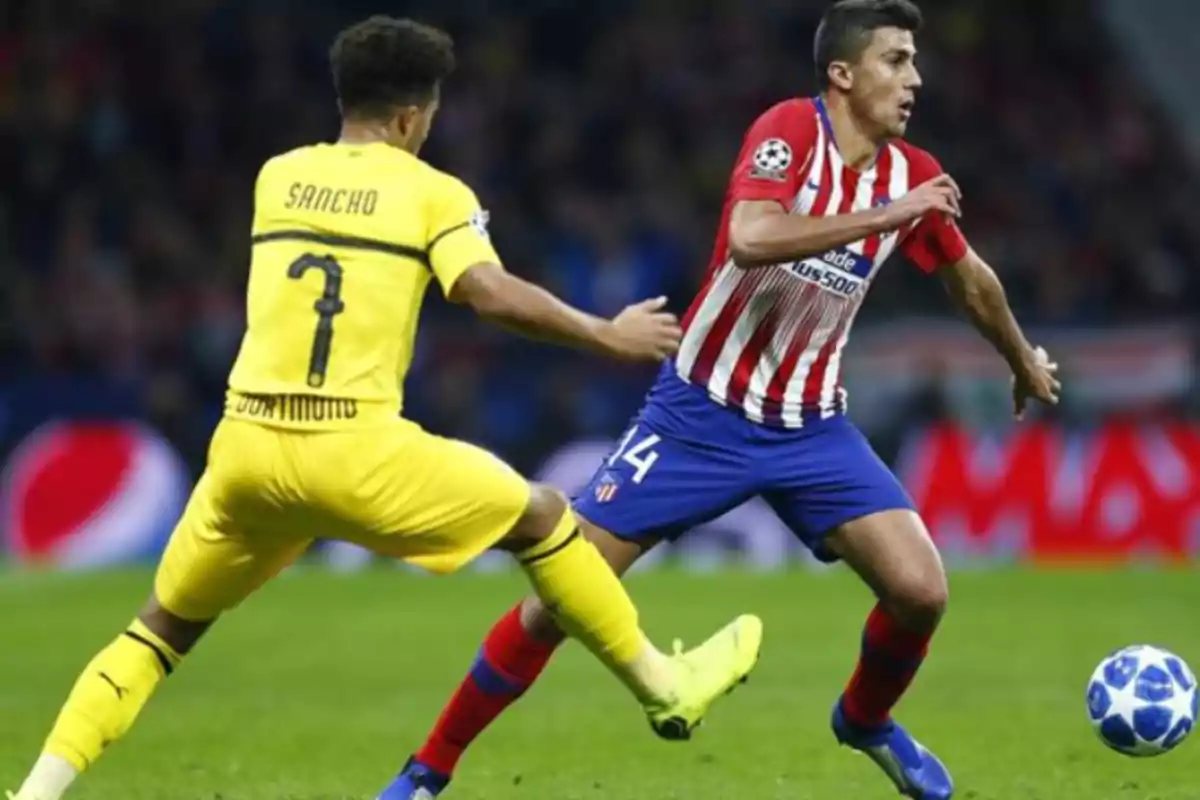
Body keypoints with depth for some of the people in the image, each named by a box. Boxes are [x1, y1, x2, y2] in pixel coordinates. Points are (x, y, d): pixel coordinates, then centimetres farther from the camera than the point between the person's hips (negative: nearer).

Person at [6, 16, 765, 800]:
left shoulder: (277, 176, 15)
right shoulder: (432, 192, 2)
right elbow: (490, 293, -13)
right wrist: (606, 335, -3)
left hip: (247, 443, 4)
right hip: (353, 450, -4)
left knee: (163, 629, 19)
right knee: (542, 516, 17)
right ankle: (666, 687, 24)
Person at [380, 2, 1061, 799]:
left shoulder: (913, 176, -1)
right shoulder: (791, 129, -17)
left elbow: (970, 278, 19)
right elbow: (750, 238, -36)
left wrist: (1026, 363, 33)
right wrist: (884, 215, -32)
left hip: (810, 427, 4)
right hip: (702, 413, -4)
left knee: (921, 590, -10)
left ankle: (866, 720, 23)